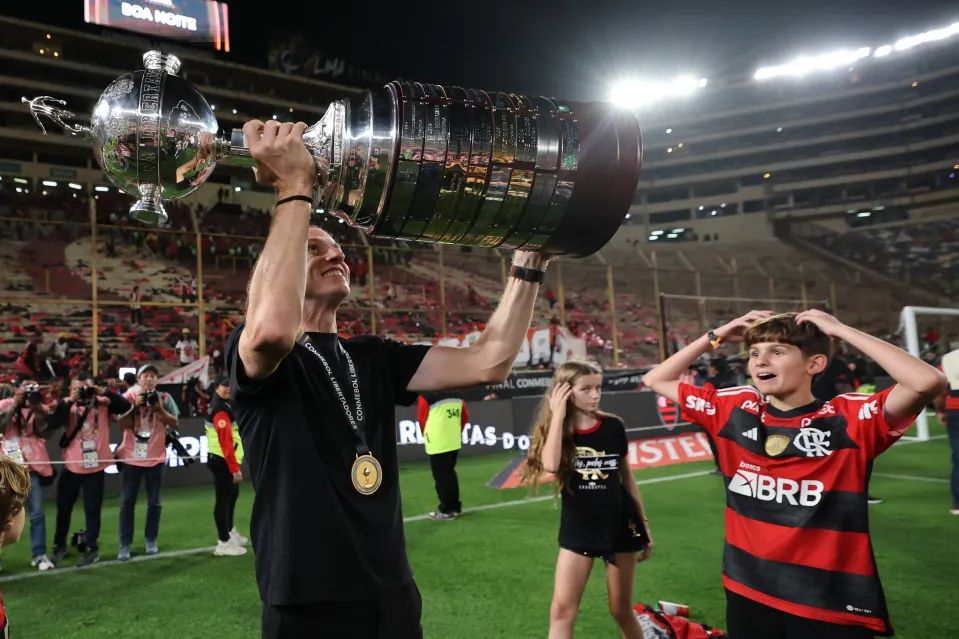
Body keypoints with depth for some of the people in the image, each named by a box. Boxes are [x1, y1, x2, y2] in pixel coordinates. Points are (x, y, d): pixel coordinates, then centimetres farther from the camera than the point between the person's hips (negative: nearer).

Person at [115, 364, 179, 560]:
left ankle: (150, 540, 20)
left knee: (154, 501, 8)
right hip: (131, 457, -1)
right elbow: (122, 425, -7)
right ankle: (124, 545, 9)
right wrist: (135, 406, -17)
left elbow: (175, 423, -5)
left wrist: (160, 409, -17)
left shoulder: (164, 397, 0)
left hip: (155, 457, 1)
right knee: (127, 502, 3)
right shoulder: (129, 397, -1)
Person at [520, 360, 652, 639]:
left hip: (620, 526, 1)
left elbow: (627, 478, 6)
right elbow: (550, 465, -29)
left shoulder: (613, 426, -4)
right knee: (562, 610, -2)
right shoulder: (557, 429, -7)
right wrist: (558, 414, -22)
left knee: (621, 609, 11)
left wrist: (645, 525, 9)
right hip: (577, 530, 0)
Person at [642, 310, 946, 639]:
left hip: (833, 607, -3)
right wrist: (716, 336, -2)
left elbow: (928, 382, -28)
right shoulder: (734, 411, -2)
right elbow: (655, 380, 5)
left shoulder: (850, 419, -12)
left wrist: (841, 330, -20)